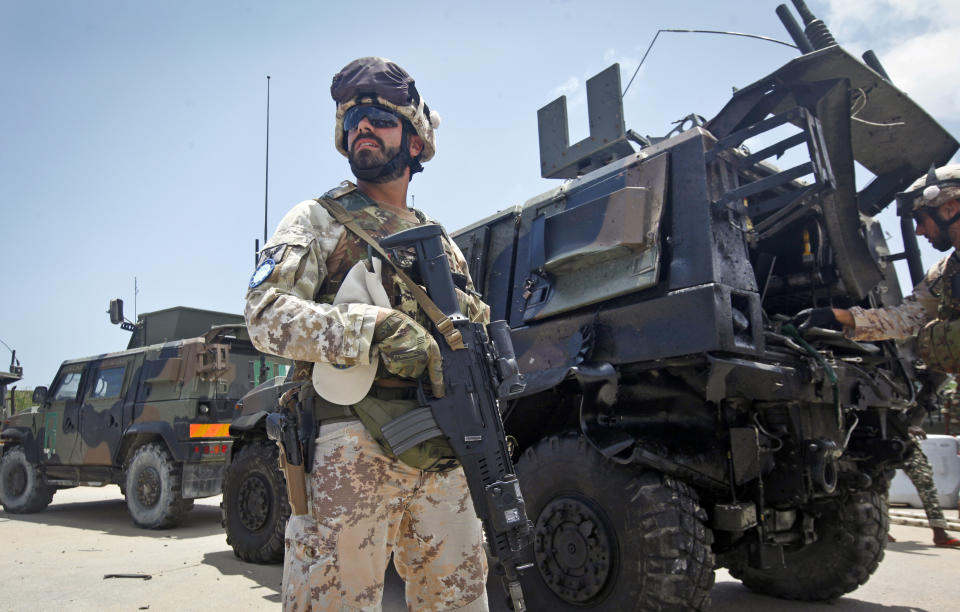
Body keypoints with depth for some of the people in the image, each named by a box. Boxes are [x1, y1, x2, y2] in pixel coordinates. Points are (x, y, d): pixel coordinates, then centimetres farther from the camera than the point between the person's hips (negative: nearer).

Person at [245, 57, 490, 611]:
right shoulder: (318, 221, 7)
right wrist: (373, 328, -22)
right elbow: (265, 314, -8)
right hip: (350, 453, -4)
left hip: (443, 455, 5)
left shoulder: (443, 243, 20)